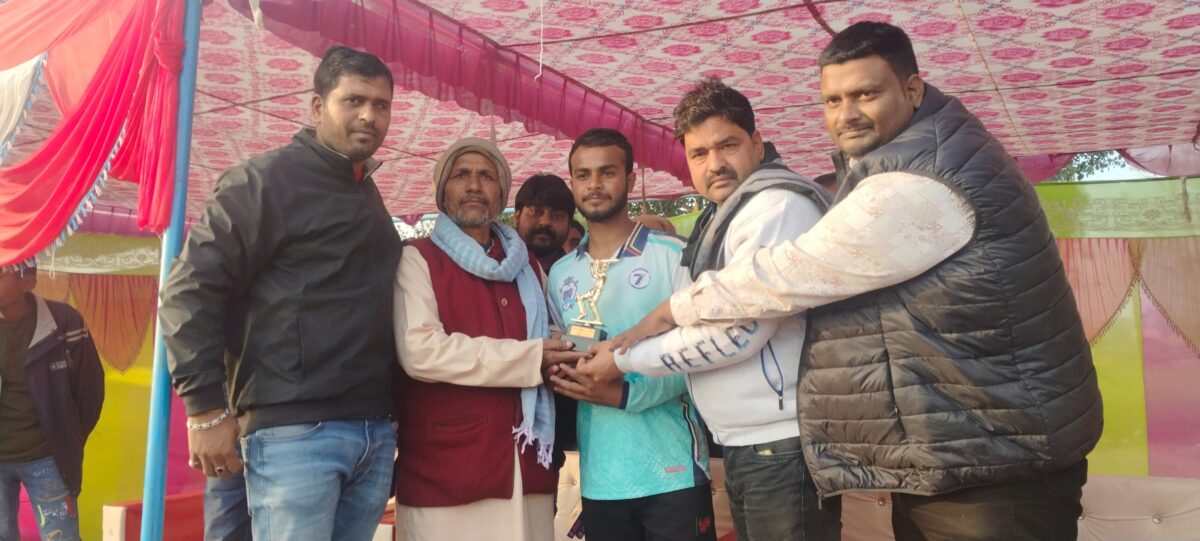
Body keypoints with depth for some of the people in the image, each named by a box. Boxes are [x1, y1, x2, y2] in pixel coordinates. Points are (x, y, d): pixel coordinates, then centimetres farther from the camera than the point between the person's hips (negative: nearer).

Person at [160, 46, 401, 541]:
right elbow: (189, 286, -10)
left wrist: (388, 416, 15)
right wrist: (206, 407, -13)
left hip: (375, 435, 7)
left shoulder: (367, 194, 18)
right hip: (294, 432, -7)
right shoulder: (271, 177, -5)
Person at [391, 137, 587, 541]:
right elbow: (421, 352, -16)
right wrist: (530, 359, -12)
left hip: (526, 467, 5)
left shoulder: (527, 266, 17)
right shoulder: (418, 260, -1)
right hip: (445, 471, -5)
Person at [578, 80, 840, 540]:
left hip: (783, 442, -9)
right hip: (744, 446, 9)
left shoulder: (778, 205, -14)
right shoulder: (721, 217, 16)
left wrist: (626, 360, -13)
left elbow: (739, 331, -21)